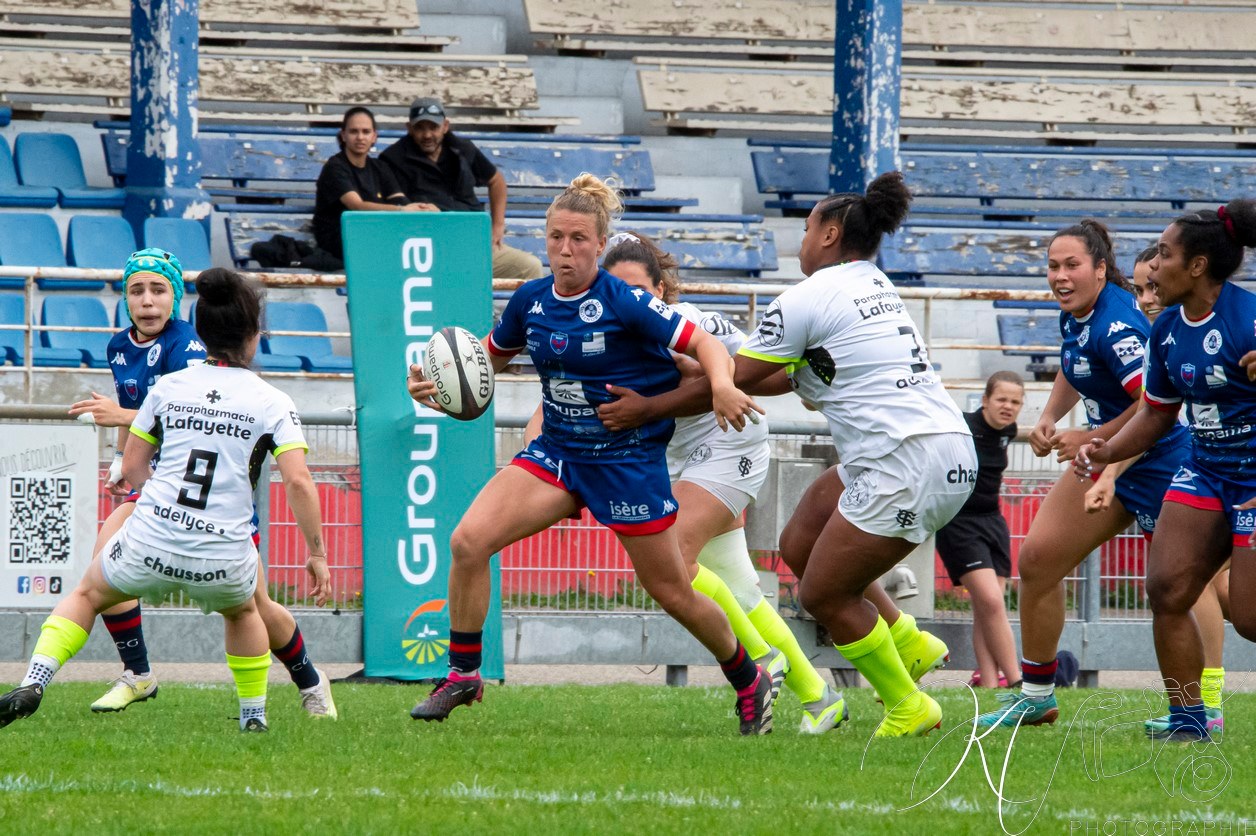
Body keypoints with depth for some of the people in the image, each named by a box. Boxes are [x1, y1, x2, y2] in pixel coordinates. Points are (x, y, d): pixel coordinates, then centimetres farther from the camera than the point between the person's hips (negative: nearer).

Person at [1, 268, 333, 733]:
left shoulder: (167, 388, 6)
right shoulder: (272, 403, 0)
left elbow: (131, 468, 12)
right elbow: (298, 481, -10)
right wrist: (317, 553, -1)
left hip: (150, 543, 0)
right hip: (223, 562, 0)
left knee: (87, 595, 26)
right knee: (242, 611, 36)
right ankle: (254, 713, 37)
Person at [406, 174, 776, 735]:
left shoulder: (623, 303, -17)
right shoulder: (530, 301, -1)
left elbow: (703, 343, -17)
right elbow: (491, 355, 17)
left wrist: (721, 385, -38)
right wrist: (437, 383, -1)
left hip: (628, 455, -5)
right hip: (557, 451, 5)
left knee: (671, 592, 4)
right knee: (468, 541, -14)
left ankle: (750, 682, 29)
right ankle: (462, 676, -2)